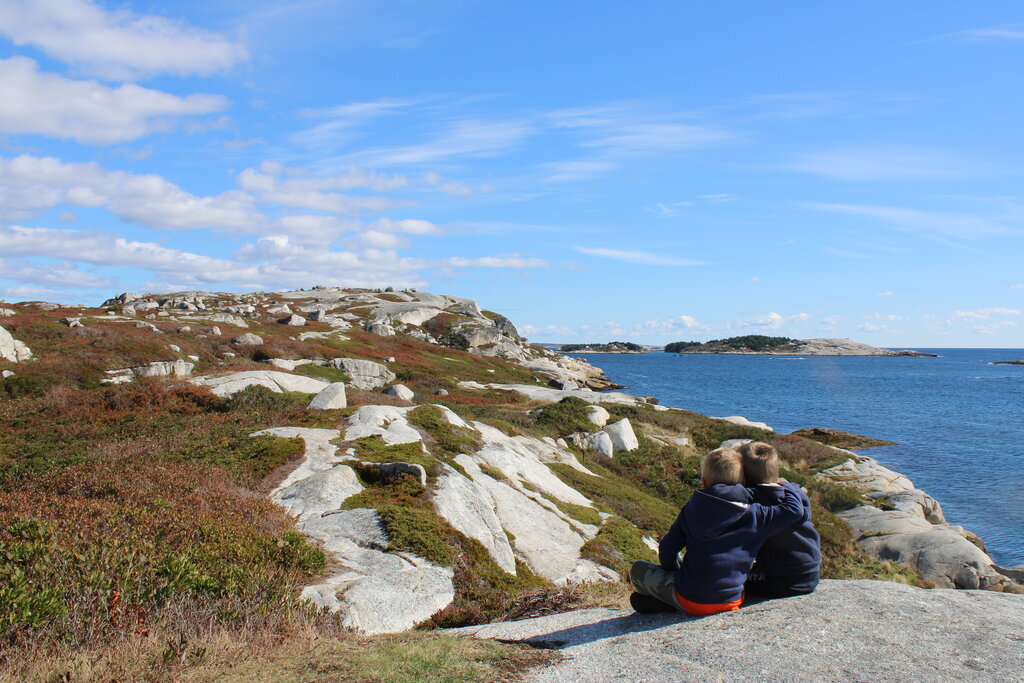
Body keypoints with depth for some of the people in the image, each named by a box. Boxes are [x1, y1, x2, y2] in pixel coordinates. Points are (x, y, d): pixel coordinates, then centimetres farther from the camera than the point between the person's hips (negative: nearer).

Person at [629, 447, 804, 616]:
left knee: (638, 568, 19)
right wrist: (784, 488, 19)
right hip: (732, 601, 1)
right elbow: (795, 509, -1)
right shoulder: (754, 515, -6)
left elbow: (667, 549, -1)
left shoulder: (692, 508, -3)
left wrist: (675, 574, 19)